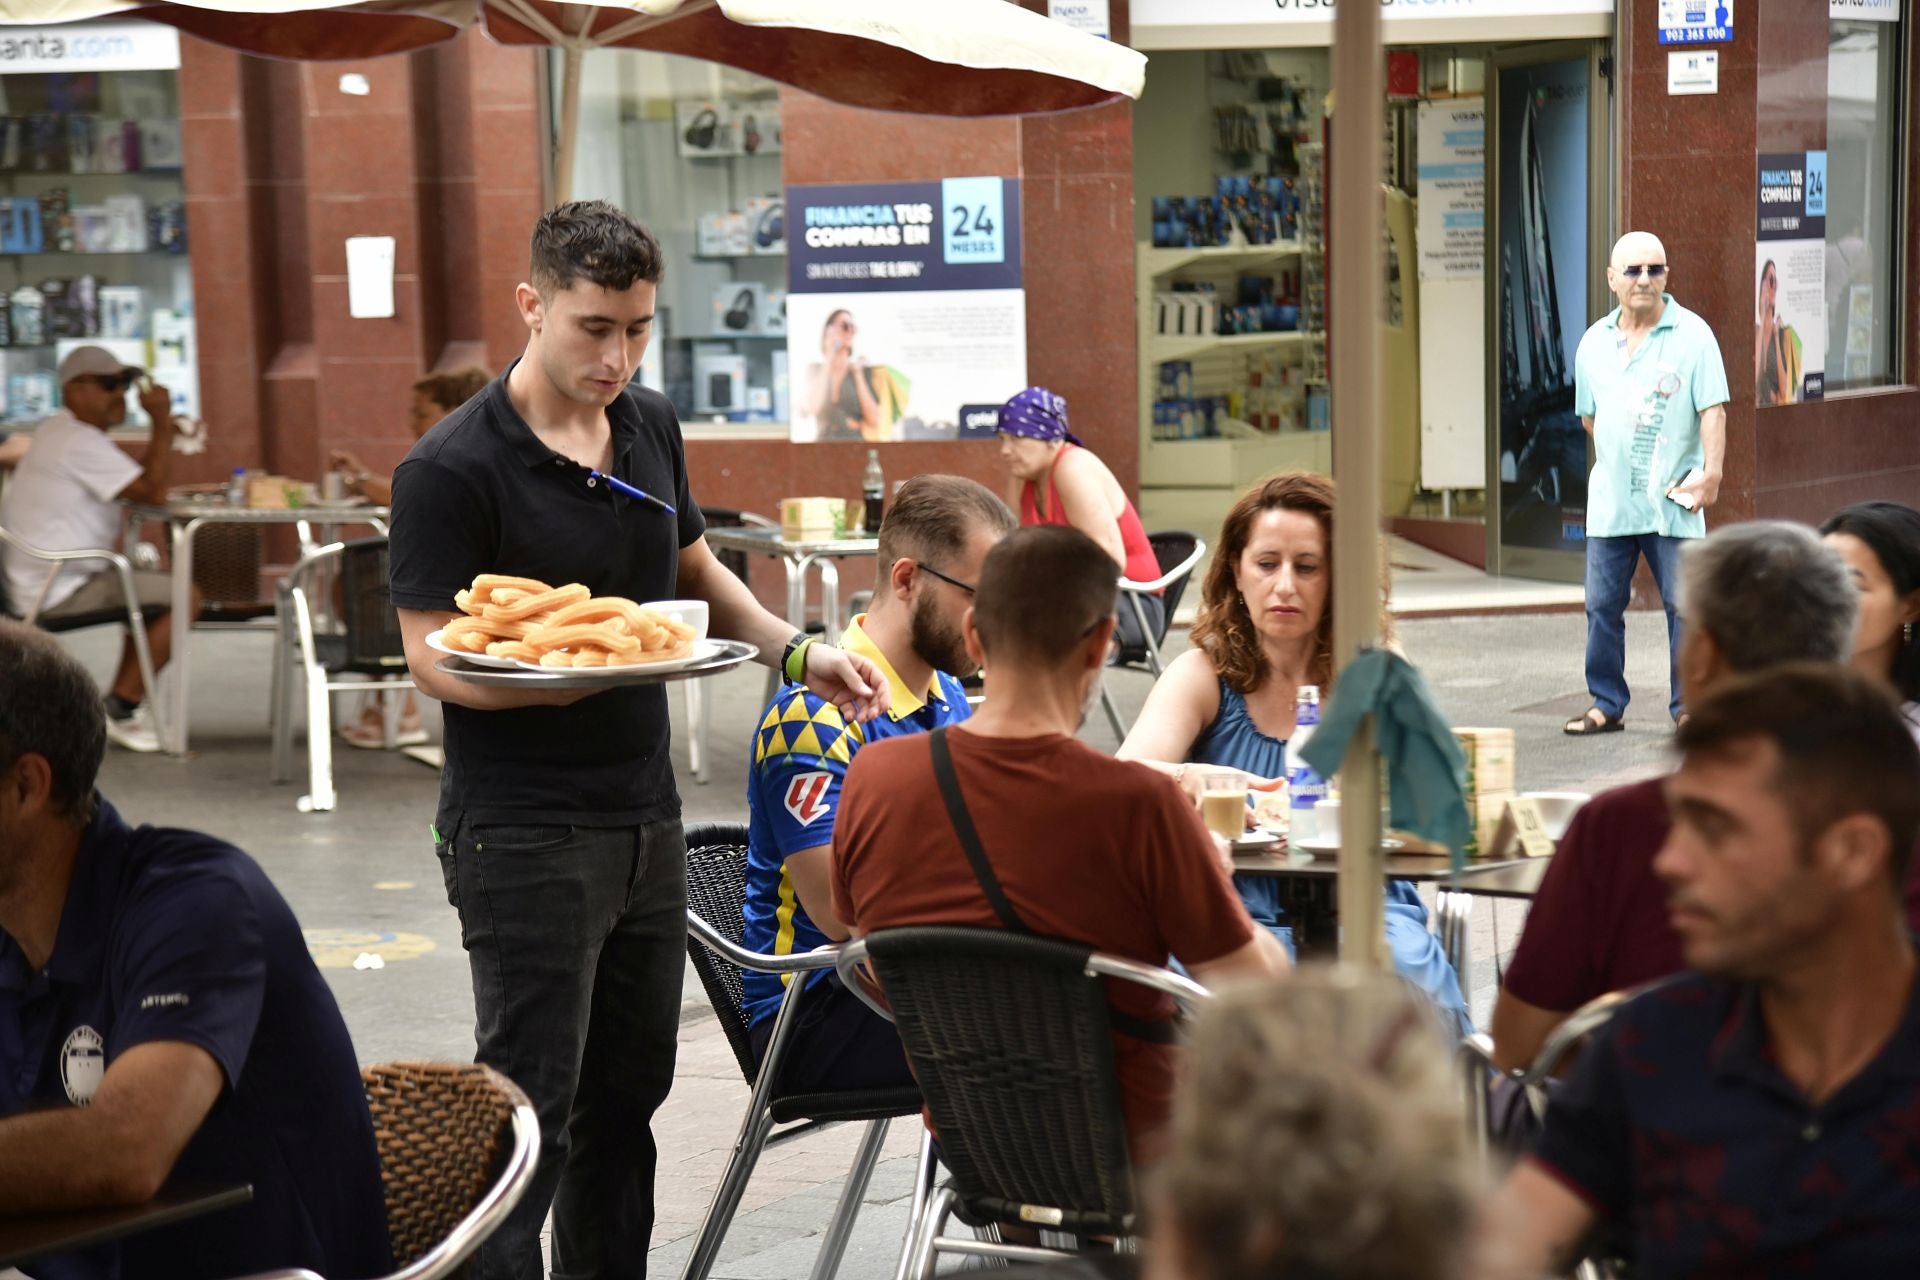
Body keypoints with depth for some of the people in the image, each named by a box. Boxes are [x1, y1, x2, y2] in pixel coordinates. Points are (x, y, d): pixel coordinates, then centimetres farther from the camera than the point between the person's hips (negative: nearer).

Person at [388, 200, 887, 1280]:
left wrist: (796, 651, 10)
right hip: (522, 835, -7)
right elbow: (432, 654, -15)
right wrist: (542, 677, -33)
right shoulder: (453, 470, -13)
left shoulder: (650, 426, 10)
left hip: (647, 816, 7)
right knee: (530, 1107, -7)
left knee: (628, 1088, 14)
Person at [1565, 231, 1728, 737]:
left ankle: (1688, 705, 10)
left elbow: (1712, 410, -7)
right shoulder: (1595, 342, 10)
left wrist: (1711, 472, -17)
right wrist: (1620, 458, 7)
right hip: (1610, 500, 4)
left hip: (1673, 500, -4)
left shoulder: (1692, 335, -2)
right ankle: (1607, 704, 16)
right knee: (1603, 606, 6)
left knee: (1684, 606, 0)